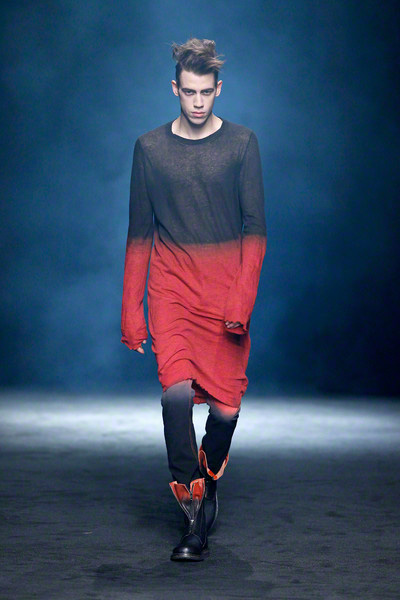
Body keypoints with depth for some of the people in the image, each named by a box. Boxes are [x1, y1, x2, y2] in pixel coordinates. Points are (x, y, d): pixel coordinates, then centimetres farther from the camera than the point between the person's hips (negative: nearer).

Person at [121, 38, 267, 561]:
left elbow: (255, 229, 2)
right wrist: (131, 310, 4)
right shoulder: (150, 148, 7)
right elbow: (139, 233, 9)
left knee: (226, 405, -1)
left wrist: (243, 299, -9)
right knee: (177, 390, -19)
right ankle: (193, 508, -7)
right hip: (171, 287, 0)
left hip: (227, 292, 0)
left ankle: (209, 478, 30)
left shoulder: (241, 144, 4)